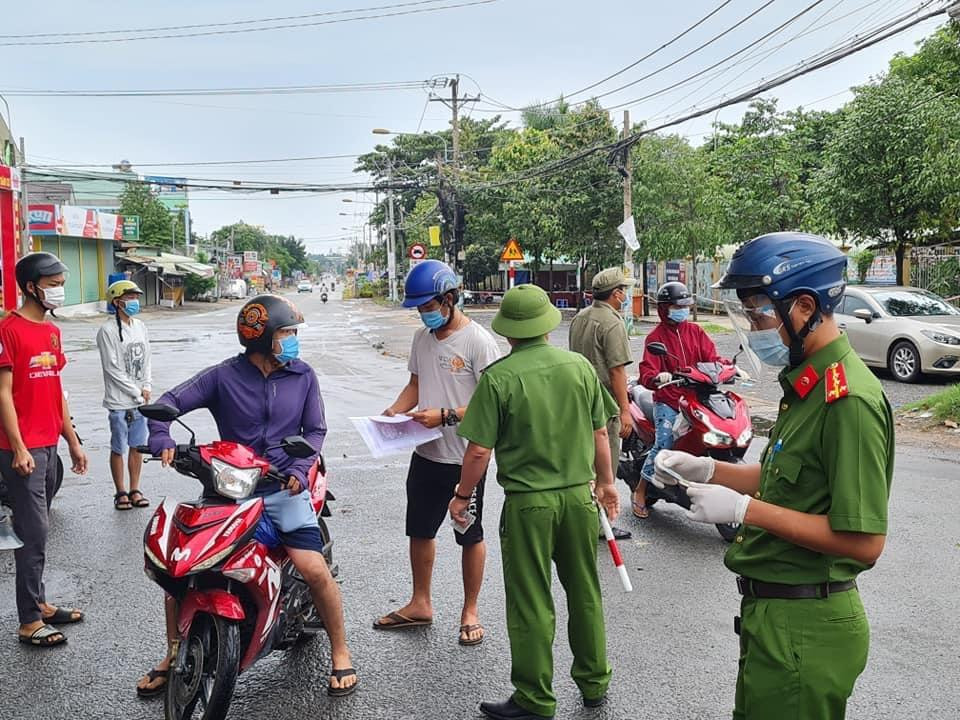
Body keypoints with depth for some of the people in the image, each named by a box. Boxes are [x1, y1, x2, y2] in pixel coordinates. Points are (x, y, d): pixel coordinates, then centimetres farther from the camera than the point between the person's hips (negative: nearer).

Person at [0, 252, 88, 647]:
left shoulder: (51, 331, 13)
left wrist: (72, 442, 18)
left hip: (49, 446, 8)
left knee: (36, 530, 15)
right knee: (33, 534, -4)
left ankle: (38, 603, 25)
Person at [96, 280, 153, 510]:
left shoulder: (140, 327, 11)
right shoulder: (108, 330, -10)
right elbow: (112, 368, -13)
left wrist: (147, 387, 1)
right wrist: (136, 392, -10)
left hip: (140, 401, 6)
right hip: (119, 401, -6)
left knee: (137, 446, 11)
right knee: (119, 448, 3)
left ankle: (135, 490, 22)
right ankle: (120, 493, 15)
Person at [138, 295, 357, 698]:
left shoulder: (302, 376, 3)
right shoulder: (223, 377, -2)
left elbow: (315, 429, 6)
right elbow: (169, 402, -4)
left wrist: (299, 468, -11)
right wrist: (162, 440, -23)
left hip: (283, 488, 0)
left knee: (315, 570, -16)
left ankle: (340, 653, 7)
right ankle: (173, 656, 20)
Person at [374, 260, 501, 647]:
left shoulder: (479, 341, -16)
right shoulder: (422, 338, 6)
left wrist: (444, 416, -26)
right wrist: (392, 413, -1)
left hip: (465, 458, -7)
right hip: (426, 454, 7)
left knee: (470, 536, 9)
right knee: (420, 530, 18)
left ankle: (470, 611, 25)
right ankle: (420, 604, 36)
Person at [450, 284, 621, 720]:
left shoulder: (499, 377, -13)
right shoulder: (580, 366, -1)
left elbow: (479, 449, -13)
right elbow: (599, 433, 7)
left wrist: (462, 496, 2)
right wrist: (606, 482, 21)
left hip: (528, 502, -4)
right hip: (579, 494, 4)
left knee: (531, 603, 7)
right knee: (585, 593, 18)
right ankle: (594, 684, 33)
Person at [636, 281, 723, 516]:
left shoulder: (695, 331, 15)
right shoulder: (655, 337, 1)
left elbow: (711, 357, 8)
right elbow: (647, 369, -11)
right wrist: (657, 377, -33)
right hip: (667, 401, -5)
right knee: (664, 444, -17)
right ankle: (640, 491, -2)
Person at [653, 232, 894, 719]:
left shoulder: (849, 401, -24)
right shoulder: (807, 383, 8)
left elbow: (864, 543, -26)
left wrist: (745, 509, -24)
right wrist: (706, 470, 2)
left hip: (802, 629, -10)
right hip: (774, 612, 10)